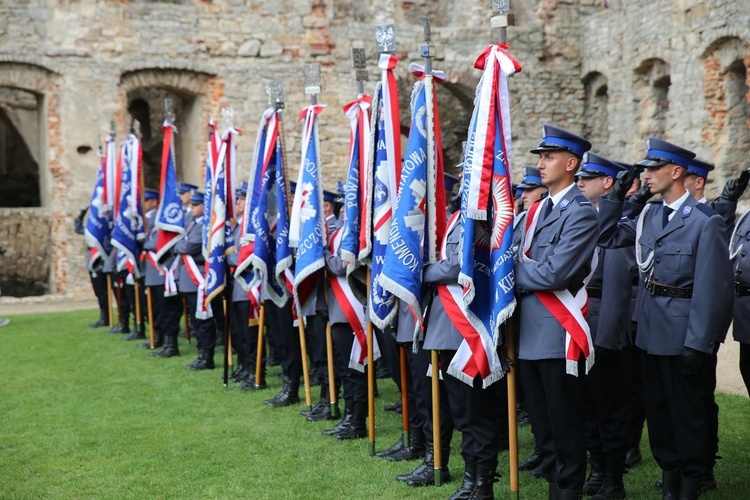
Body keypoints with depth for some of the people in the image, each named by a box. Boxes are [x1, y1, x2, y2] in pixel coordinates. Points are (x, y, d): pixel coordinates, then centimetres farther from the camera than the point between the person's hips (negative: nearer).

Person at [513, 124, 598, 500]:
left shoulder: (582, 213, -12)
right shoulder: (537, 210, 14)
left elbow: (554, 273, -20)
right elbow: (520, 261, 13)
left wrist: (516, 276, -7)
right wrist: (523, 274, -8)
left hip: (558, 330, -8)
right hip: (529, 329, 8)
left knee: (565, 421, 3)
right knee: (540, 418, 15)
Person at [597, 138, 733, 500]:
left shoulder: (705, 222, -14)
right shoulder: (649, 216, 7)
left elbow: (711, 289, -17)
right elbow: (607, 236, 17)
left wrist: (698, 345, -20)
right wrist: (616, 196, 6)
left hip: (683, 335, -7)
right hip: (651, 331, 7)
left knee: (688, 411, 6)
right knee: (657, 408, 16)